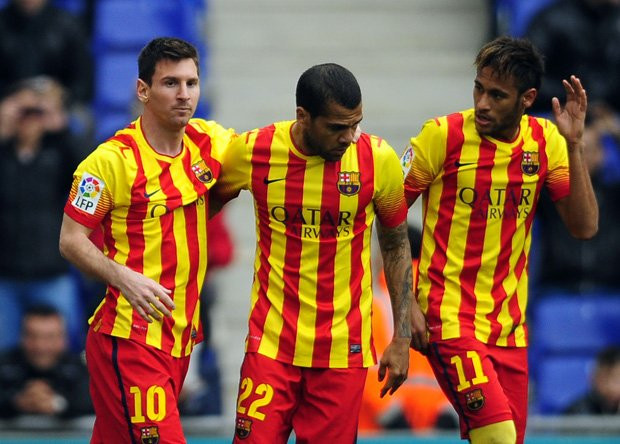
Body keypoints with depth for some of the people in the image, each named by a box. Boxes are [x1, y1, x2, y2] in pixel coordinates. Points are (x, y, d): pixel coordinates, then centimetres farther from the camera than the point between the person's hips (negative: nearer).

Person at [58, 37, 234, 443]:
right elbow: (72, 240, -9)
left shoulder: (209, 142, 6)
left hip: (181, 336, 6)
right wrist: (124, 277, -23)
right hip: (129, 334, -6)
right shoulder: (111, 160, -11)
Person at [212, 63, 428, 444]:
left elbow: (396, 246, 7)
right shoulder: (253, 152, -8)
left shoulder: (378, 159, -6)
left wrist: (402, 338, 6)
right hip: (272, 341, 0)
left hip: (344, 348, 0)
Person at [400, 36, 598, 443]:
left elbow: (584, 227, -4)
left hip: (509, 323, 5)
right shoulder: (444, 135, -9)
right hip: (450, 318, -5)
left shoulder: (545, 141, 2)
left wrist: (574, 145, -12)